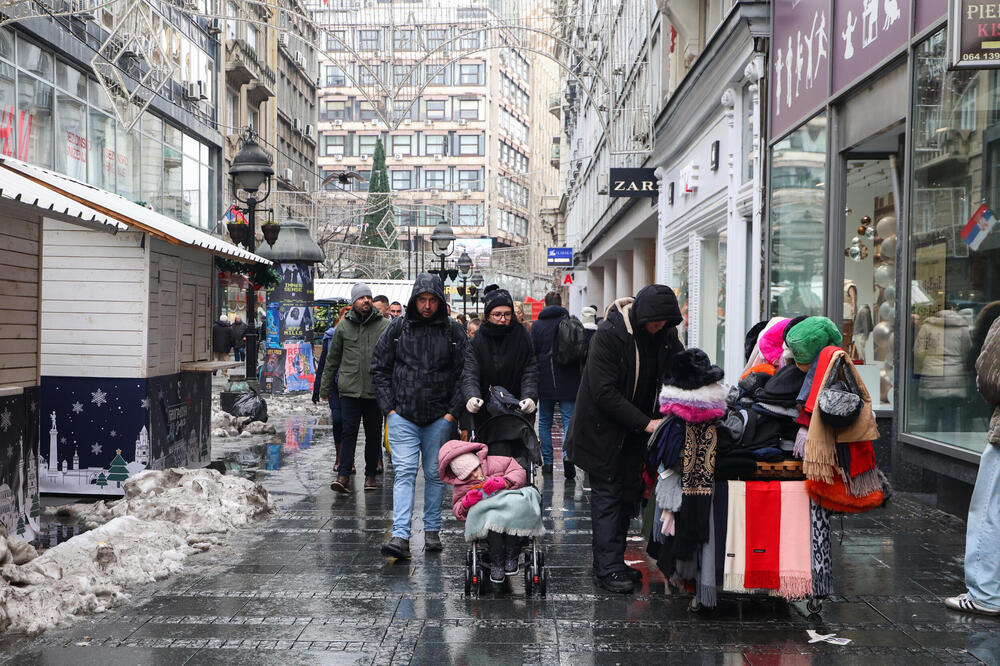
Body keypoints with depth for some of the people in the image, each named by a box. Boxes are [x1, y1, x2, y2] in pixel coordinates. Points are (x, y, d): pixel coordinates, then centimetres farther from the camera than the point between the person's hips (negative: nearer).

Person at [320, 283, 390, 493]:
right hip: (349, 389, 0)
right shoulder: (344, 326, 7)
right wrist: (325, 387, 14)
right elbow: (333, 358, 13)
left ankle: (370, 474, 18)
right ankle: (343, 475, -7)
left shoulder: (384, 325, 2)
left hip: (375, 390, 0)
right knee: (349, 432, -5)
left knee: (374, 434, 7)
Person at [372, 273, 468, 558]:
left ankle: (432, 530, 21)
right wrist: (389, 407, 0)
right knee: (404, 473, -8)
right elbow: (379, 368, 7)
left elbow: (463, 374, 3)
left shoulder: (453, 331, 2)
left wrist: (453, 412, -4)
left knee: (435, 474, 9)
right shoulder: (397, 328, 3)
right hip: (403, 416, 0)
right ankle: (400, 536, -12)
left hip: (440, 418, 1)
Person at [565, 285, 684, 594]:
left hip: (635, 430, 6)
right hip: (603, 428, -6)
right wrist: (645, 423, -25)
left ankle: (614, 561, 20)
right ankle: (607, 569, 0)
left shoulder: (666, 334, -3)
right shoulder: (609, 333, -22)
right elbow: (603, 391, -24)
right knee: (607, 495, -4)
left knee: (628, 494, 10)